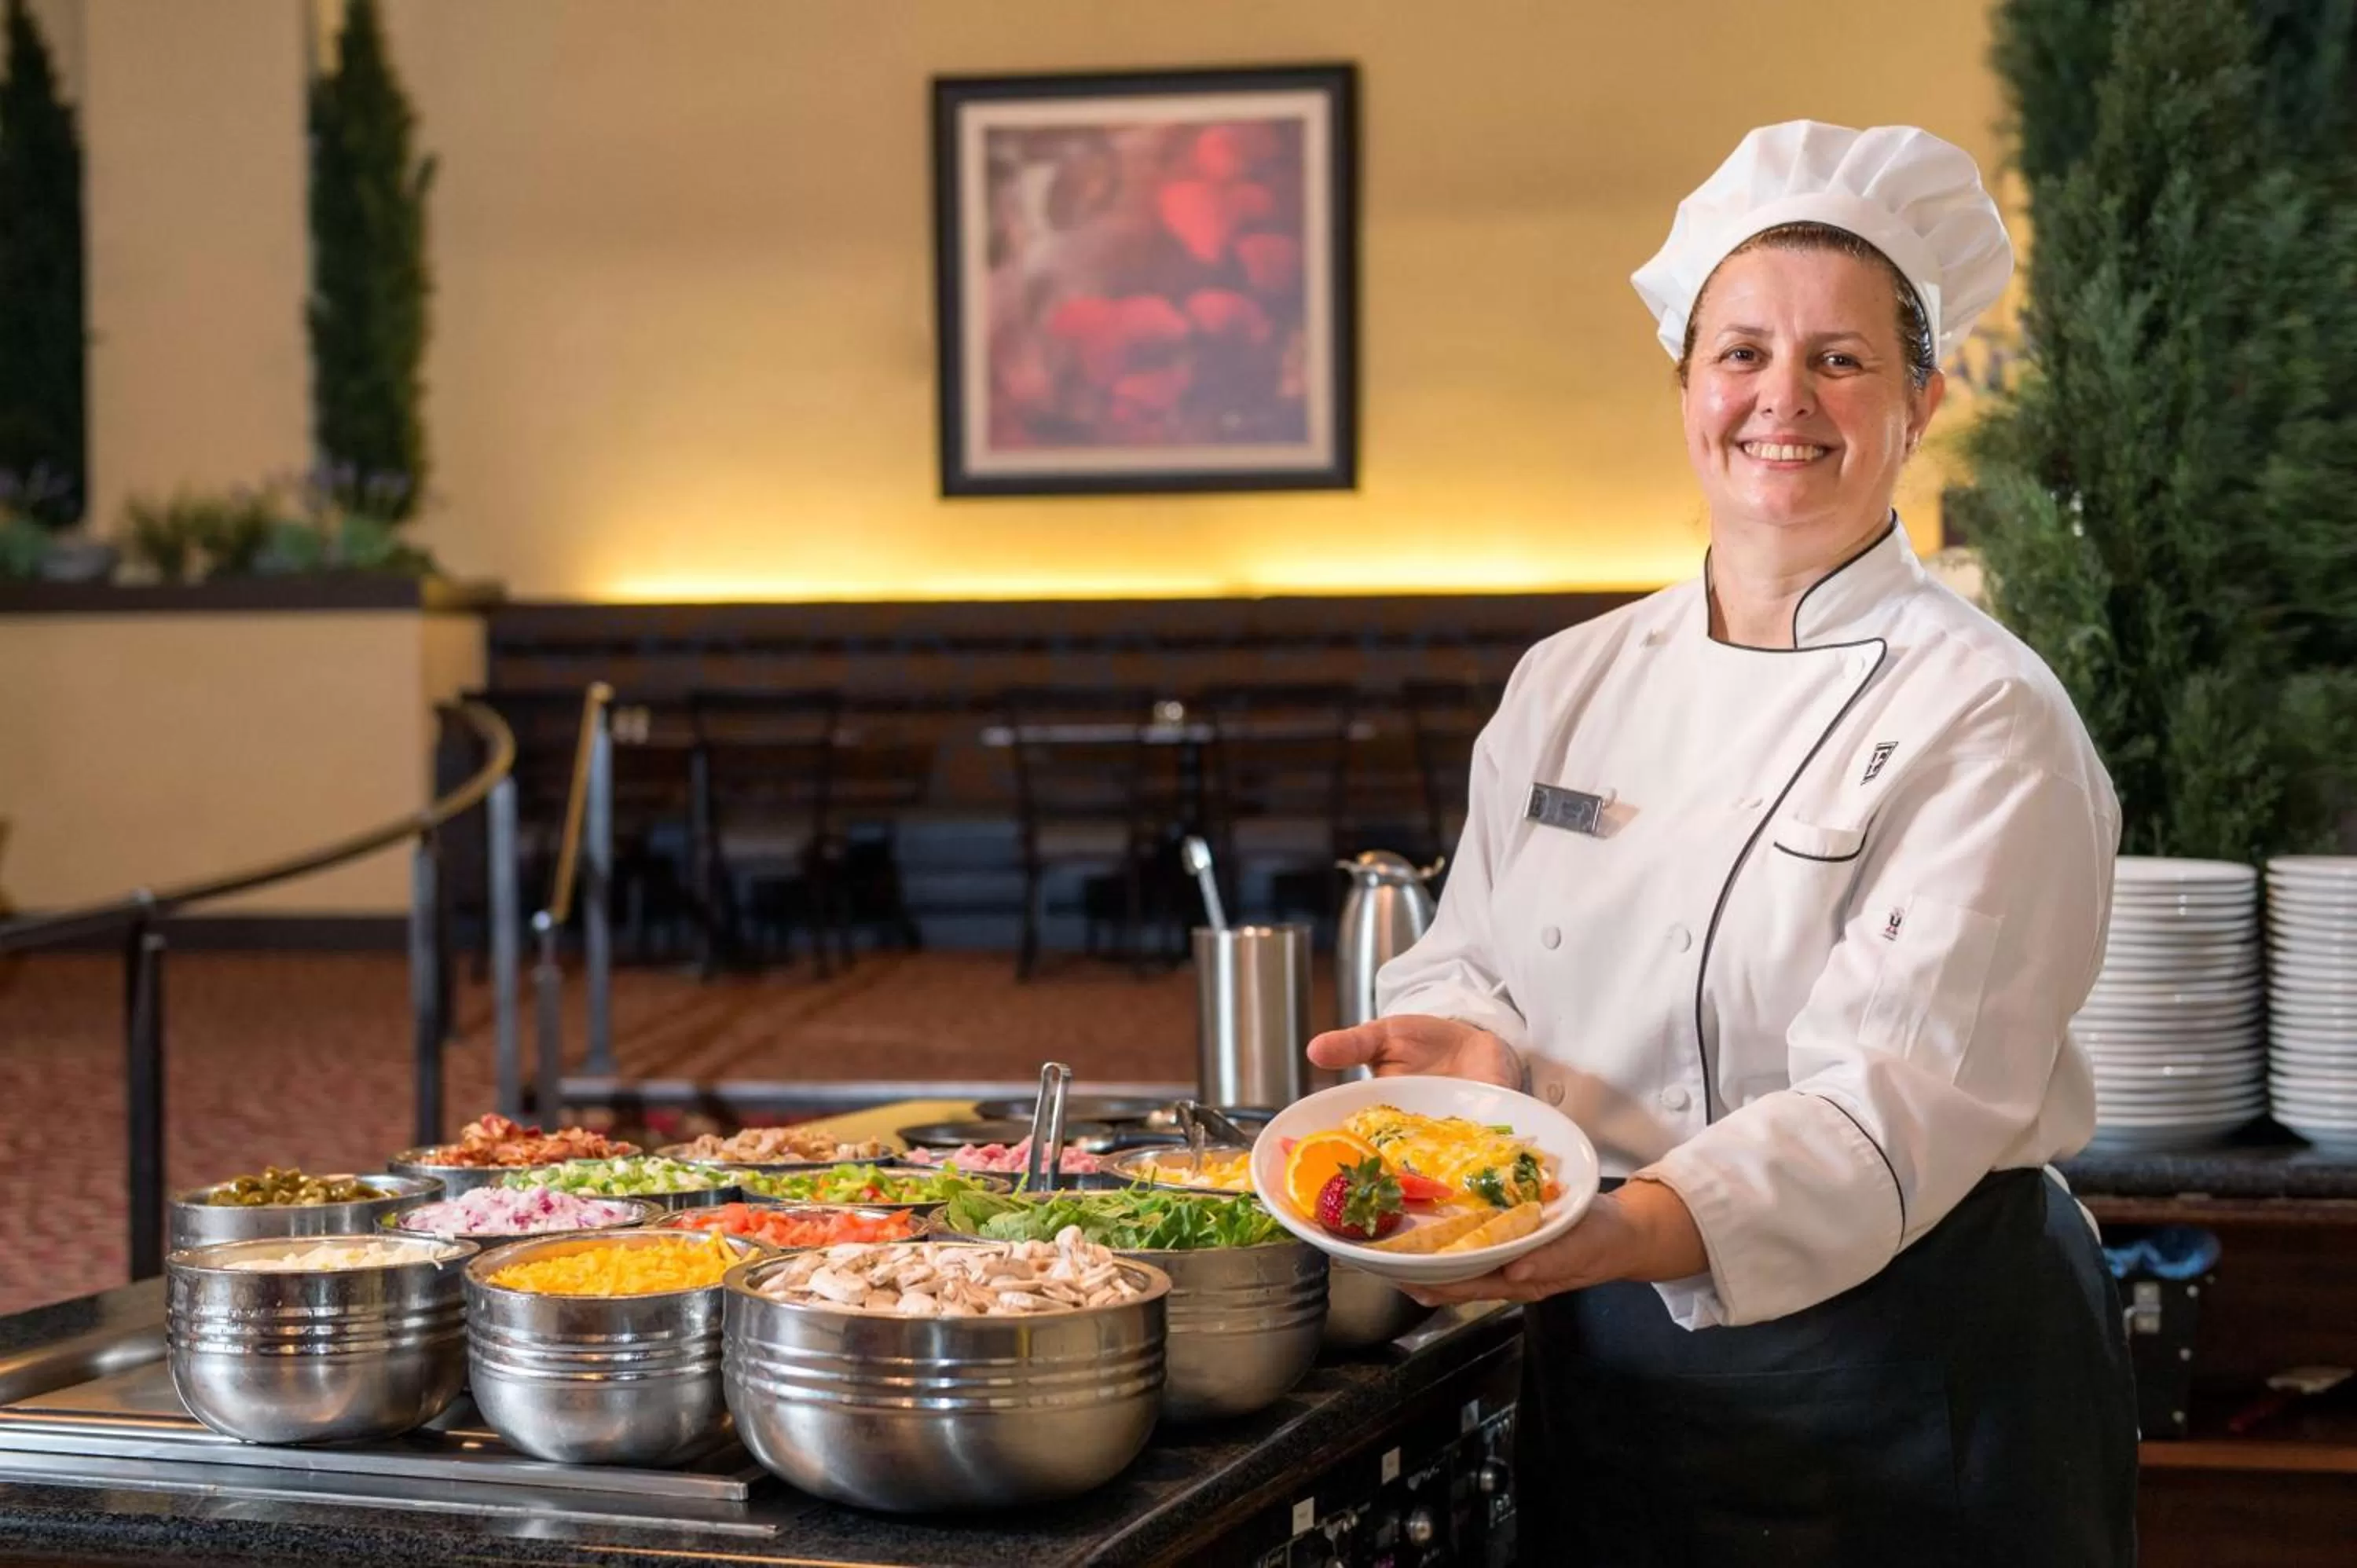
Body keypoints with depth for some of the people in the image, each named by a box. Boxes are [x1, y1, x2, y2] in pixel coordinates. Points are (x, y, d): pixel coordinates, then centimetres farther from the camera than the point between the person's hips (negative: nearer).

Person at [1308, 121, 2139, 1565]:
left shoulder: (1986, 723, -13)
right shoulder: (1569, 686, 5)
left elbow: (1902, 1101, -22)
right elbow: (1473, 964, 10)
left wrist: (1638, 1228, -38)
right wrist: (1474, 1044, -14)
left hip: (1904, 1387, -5)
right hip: (1605, 1365, 5)